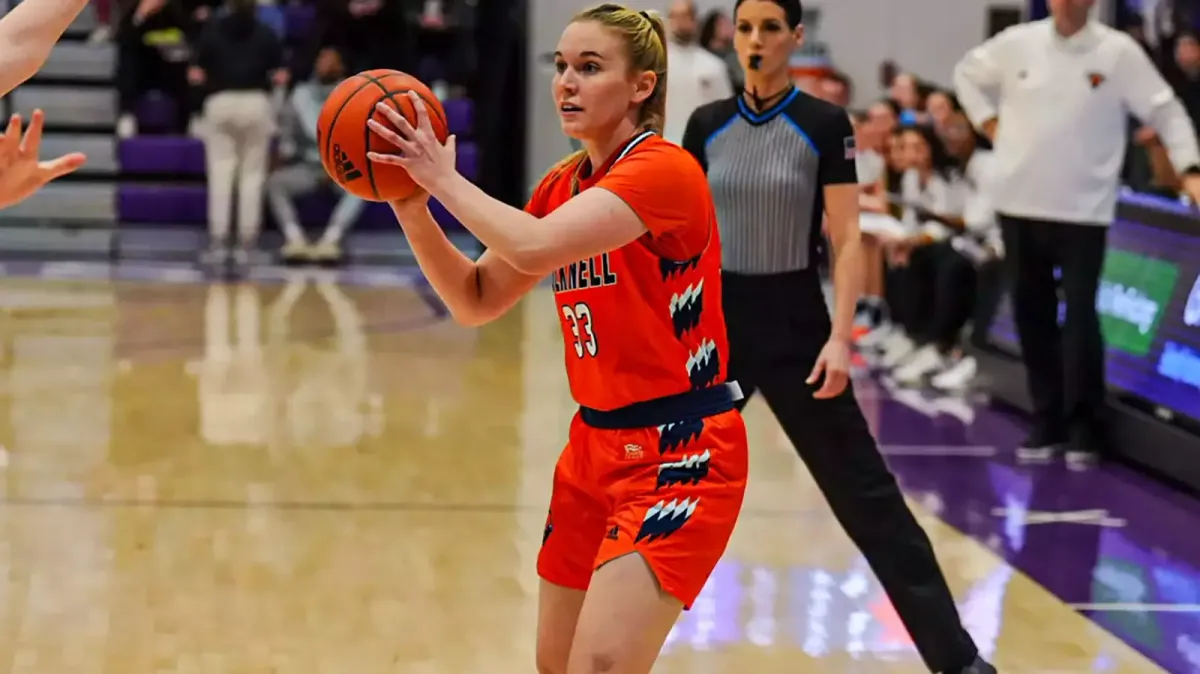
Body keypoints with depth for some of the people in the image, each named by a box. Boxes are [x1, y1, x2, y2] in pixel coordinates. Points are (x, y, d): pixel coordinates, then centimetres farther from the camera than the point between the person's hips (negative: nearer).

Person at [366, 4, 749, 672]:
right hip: (595, 444, 9)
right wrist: (412, 206, -3)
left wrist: (445, 178, -17)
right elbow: (476, 300, 10)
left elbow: (534, 248, -29)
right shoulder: (563, 185, 10)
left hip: (681, 451, -8)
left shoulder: (664, 168, -16)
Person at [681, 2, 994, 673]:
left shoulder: (825, 124, -7)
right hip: (716, 320, 4)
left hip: (794, 325, -4)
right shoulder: (707, 124, 4)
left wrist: (840, 337, -17)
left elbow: (848, 240, -9)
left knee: (866, 493, -3)